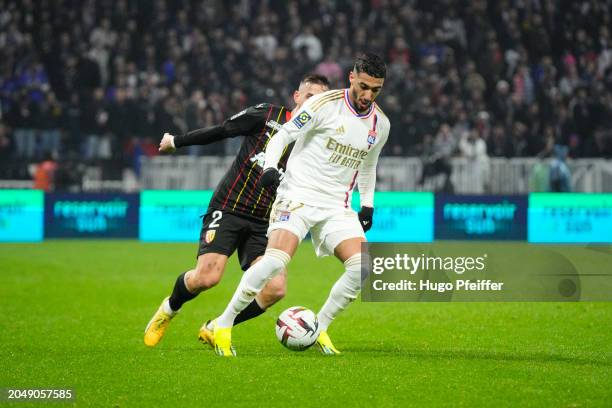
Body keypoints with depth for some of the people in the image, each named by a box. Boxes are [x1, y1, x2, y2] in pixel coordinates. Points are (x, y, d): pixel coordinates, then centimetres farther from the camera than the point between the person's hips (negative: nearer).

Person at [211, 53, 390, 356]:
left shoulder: (380, 124, 8)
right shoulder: (325, 104, -9)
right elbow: (283, 135, -5)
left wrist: (368, 205, 18)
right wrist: (270, 167, -21)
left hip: (336, 206, 5)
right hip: (297, 195, -5)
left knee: (362, 267, -15)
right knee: (275, 260, -26)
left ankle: (319, 328, 5)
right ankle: (222, 326, -12)